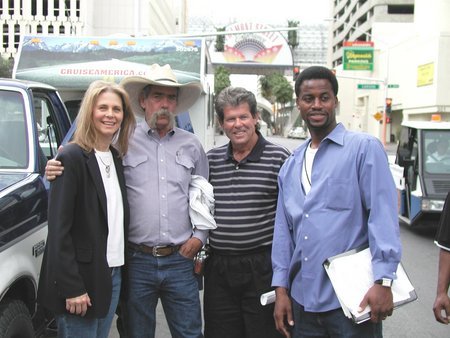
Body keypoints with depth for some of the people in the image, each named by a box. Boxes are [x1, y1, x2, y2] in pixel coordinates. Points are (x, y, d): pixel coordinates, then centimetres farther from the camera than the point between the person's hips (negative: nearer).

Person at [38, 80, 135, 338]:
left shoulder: (116, 158, 10)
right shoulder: (72, 158, -13)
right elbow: (59, 228, -16)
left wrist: (121, 265, 6)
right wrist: (72, 287, -18)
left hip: (113, 275, 7)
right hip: (80, 279, -7)